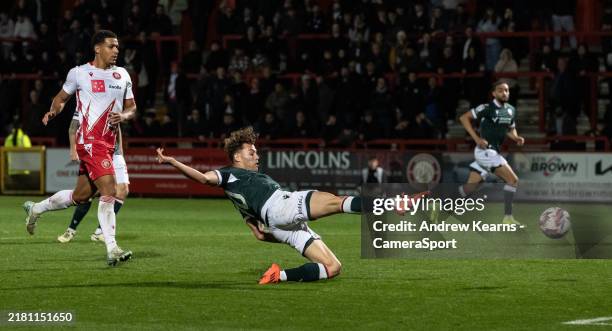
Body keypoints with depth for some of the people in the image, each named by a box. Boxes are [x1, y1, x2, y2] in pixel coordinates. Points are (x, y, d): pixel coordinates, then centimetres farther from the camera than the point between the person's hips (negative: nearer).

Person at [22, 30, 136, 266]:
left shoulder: (122, 75, 12)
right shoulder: (79, 73, -1)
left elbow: (132, 107, 18)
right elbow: (62, 97, 13)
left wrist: (123, 116, -5)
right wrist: (53, 111, -8)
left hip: (108, 141, 7)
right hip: (89, 139, -7)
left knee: (81, 196, 15)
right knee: (109, 192, -19)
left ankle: (36, 209, 37)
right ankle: (112, 250, -19)